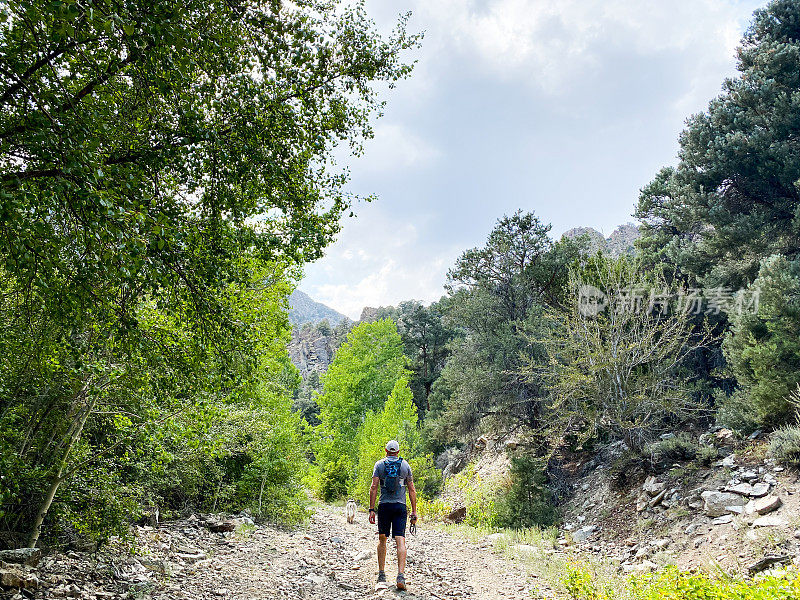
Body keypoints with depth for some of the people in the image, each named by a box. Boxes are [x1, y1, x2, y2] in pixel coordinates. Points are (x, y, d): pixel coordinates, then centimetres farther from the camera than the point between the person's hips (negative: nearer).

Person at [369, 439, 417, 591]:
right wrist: (414, 511, 10)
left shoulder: (379, 464, 4)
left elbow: (374, 487, -4)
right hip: (400, 506, 0)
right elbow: (412, 490, 6)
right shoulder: (405, 465, 7)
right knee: (400, 540, -5)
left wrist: (371, 509, -3)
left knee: (382, 539, 15)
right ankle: (401, 575, -18)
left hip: (384, 506, 0)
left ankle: (381, 575, 18)